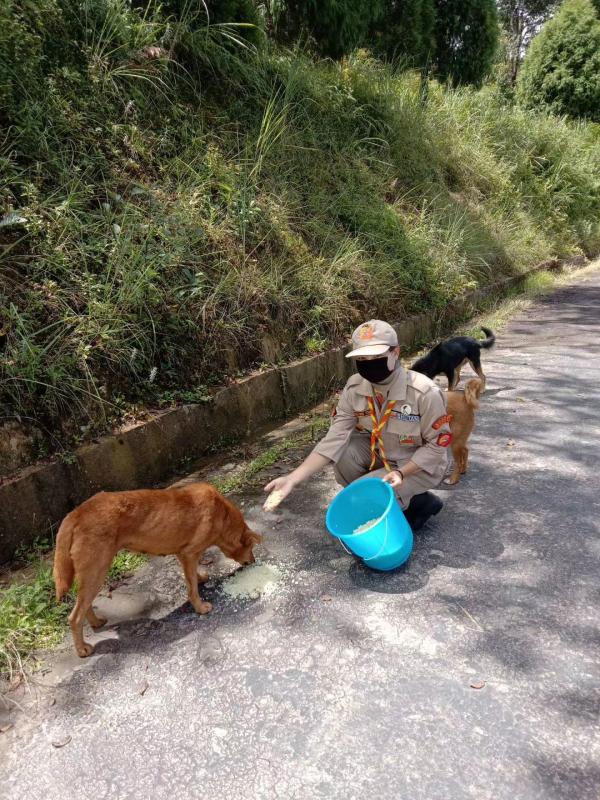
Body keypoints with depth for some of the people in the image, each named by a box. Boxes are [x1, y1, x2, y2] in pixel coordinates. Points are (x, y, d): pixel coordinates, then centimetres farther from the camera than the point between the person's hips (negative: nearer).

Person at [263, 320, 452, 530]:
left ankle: (421, 503, 3)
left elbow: (437, 445, -18)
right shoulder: (354, 389, -15)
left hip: (421, 464, -5)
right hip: (380, 453, 5)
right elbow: (334, 439, -20)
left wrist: (401, 473, -32)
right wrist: (293, 478, -31)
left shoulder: (425, 393, -29)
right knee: (342, 452, -22)